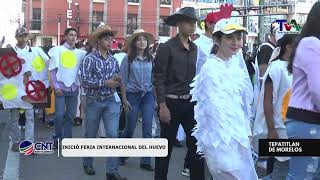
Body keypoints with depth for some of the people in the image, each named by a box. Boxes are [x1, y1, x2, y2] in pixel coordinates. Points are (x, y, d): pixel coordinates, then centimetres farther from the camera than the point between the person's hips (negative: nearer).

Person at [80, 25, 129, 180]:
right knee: (91, 135, 11)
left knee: (113, 135, -6)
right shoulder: (90, 59, -7)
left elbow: (119, 81, 14)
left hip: (111, 101, 3)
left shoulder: (113, 60, 7)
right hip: (94, 101, -3)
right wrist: (105, 82, -19)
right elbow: (84, 81, -15)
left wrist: (124, 98, 7)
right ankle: (87, 164, 32)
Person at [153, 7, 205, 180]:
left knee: (196, 144, 7)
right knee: (166, 146, 6)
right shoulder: (167, 47, -9)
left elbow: (195, 76, 12)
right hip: (171, 102, -5)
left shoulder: (194, 48, 8)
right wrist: (162, 106, -16)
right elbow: (158, 78, -11)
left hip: (190, 102, 5)